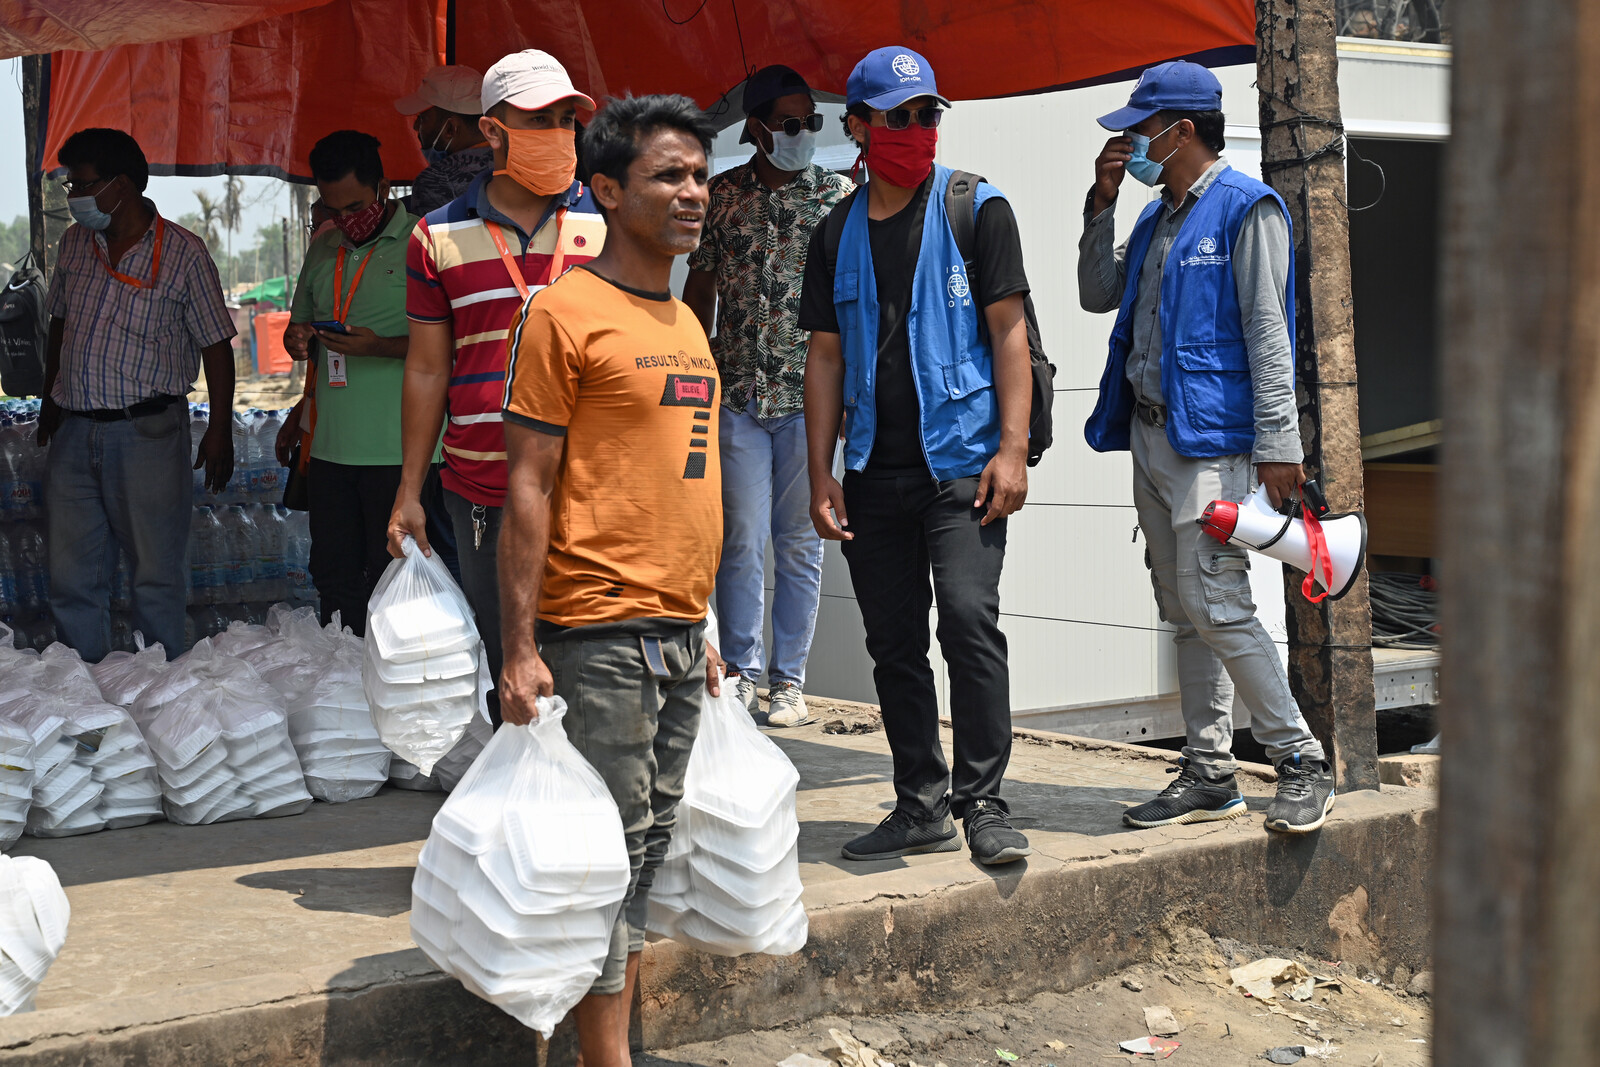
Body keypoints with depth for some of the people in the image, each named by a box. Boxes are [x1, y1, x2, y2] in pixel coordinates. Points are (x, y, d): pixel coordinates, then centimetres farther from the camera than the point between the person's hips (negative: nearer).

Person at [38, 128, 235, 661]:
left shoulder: (181, 252, -6)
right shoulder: (74, 242, 9)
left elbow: (216, 346, -2)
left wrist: (220, 430, -5)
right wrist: (50, 402, 23)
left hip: (148, 432, -5)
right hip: (74, 433, 5)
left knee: (157, 578, 2)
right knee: (71, 579, 7)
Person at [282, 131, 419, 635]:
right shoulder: (323, 250, 17)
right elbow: (299, 325, 28)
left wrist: (382, 347, -21)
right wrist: (296, 340, 4)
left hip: (399, 449, -6)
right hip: (331, 446, 7)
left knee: (389, 582, -3)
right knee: (332, 574, 9)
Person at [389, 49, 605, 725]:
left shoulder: (608, 224, 4)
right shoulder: (441, 237, 6)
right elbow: (427, 369, 10)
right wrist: (409, 492, 8)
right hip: (483, 492, 1)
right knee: (504, 668, 8)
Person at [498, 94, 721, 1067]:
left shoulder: (685, 322, 16)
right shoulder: (568, 312, -8)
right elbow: (529, 489, -11)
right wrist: (520, 648, -14)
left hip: (678, 637, 8)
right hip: (602, 633, -7)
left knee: (649, 850, 11)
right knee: (611, 849, -4)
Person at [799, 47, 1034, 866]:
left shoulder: (977, 210, 2)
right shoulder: (837, 235, 12)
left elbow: (1008, 333, -2)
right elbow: (825, 356, 13)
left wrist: (1012, 447, -10)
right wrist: (821, 473, 6)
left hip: (960, 463, -4)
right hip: (873, 475, 4)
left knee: (969, 620, -17)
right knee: (894, 644, 7)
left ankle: (982, 803, -7)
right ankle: (921, 807, 18)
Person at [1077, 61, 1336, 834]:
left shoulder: (1246, 209, -8)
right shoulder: (1157, 217, 17)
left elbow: (1267, 333, -12)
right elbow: (1098, 296, 22)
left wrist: (1277, 444, -16)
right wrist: (1101, 205, 11)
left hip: (1212, 438, -9)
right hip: (1150, 432, 9)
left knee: (1215, 603, -13)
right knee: (1182, 613, 9)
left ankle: (1302, 764, -3)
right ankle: (1209, 775, 15)